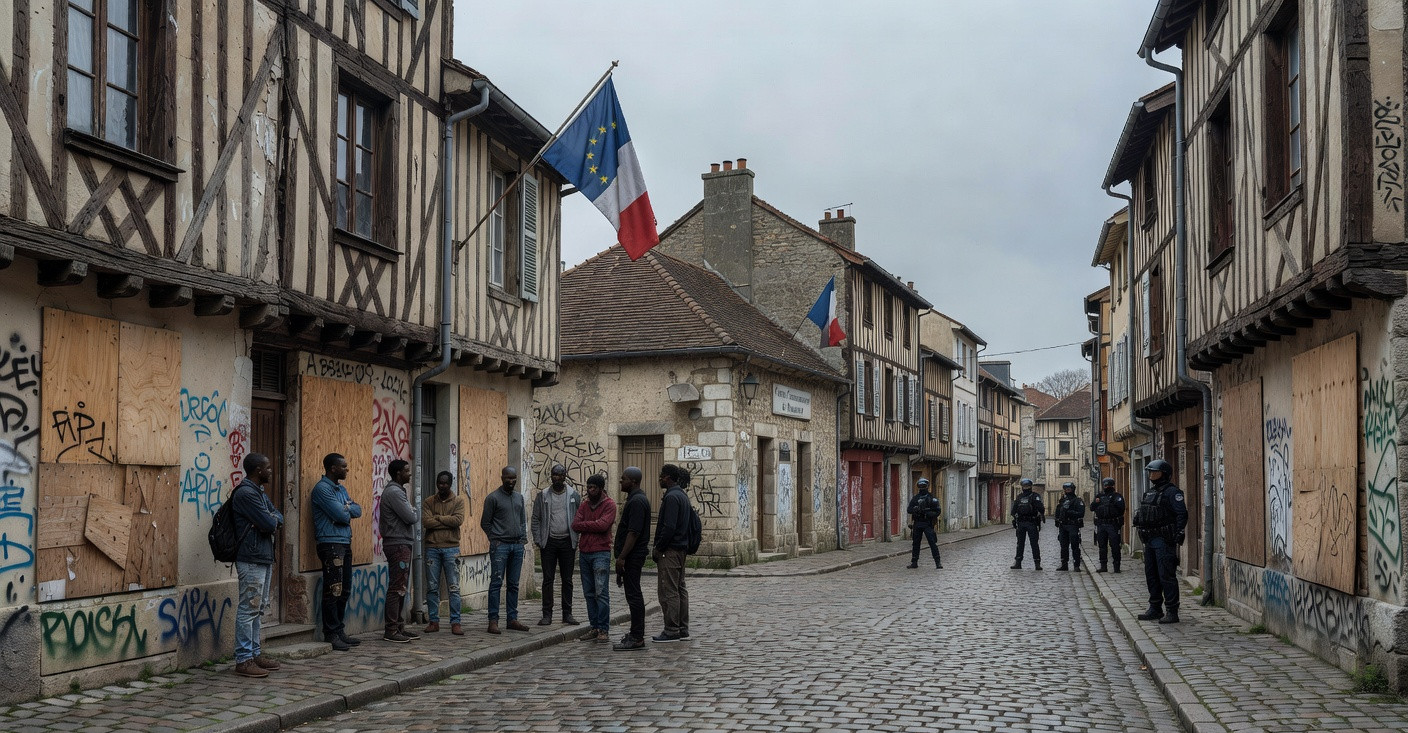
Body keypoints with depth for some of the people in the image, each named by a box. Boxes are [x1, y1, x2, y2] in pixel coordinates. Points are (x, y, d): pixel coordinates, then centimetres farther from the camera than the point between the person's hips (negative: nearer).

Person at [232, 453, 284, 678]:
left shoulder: (259, 492, 17)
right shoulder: (246, 493, -16)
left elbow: (277, 516, 13)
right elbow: (269, 524, -21)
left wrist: (271, 520, -9)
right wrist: (272, 521, 2)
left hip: (263, 558, 11)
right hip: (251, 559, -11)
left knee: (257, 609, 15)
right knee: (248, 609, -7)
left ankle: (255, 653, 22)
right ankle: (243, 660, -5)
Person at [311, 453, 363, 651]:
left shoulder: (341, 489, 19)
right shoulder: (322, 489, -11)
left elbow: (357, 510, 10)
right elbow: (341, 515, -17)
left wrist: (345, 509, -8)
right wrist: (348, 510, 4)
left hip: (345, 544, 9)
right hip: (330, 544, -9)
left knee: (344, 591, 12)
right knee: (333, 591, -8)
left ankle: (339, 632, 18)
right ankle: (331, 635, -4)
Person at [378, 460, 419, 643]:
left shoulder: (397, 490, 19)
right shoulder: (394, 492, -15)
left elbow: (410, 516, 19)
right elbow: (411, 518, -19)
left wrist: (412, 513, -1)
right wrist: (415, 514, 1)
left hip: (402, 545, 11)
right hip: (398, 545, -11)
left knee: (400, 588, 13)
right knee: (396, 588, -9)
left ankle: (399, 627, 18)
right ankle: (391, 631, -7)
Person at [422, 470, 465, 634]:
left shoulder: (458, 501, 4)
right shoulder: (428, 502, 6)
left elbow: (458, 520, -12)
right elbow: (426, 522, -9)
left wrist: (438, 518, -8)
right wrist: (448, 521, -11)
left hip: (451, 548, -1)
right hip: (432, 548, 2)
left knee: (454, 588, -2)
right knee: (432, 587, 5)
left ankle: (455, 622, 2)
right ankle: (434, 621, 13)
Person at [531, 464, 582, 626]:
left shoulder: (574, 495, 3)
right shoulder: (542, 496, 3)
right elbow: (536, 520, 4)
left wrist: (577, 540, -3)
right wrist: (538, 541, -4)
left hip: (567, 542, 0)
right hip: (549, 541, 0)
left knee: (567, 579, 5)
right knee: (548, 579, 1)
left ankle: (567, 613, 12)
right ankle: (547, 614, 6)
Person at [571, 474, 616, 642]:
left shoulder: (609, 505, -2)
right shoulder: (584, 505, 16)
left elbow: (603, 525, -16)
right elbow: (575, 525, 4)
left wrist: (584, 525, -4)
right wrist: (593, 525, -6)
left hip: (601, 553, -6)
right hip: (584, 553, 6)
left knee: (601, 593, -9)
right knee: (589, 593, 8)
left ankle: (604, 630, -8)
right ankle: (594, 628, 12)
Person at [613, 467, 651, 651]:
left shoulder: (637, 501, -17)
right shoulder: (634, 499, 17)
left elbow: (633, 532, -23)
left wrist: (622, 557, -22)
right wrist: (621, 556, 23)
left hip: (632, 556, -11)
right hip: (632, 556, 11)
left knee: (633, 595, -9)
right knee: (634, 594, 14)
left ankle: (636, 638, -7)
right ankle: (637, 634, 20)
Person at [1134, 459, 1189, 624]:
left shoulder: (1171, 492, -10)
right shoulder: (1149, 492, 16)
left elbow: (1182, 514, -15)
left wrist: (1179, 535, -21)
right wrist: (1144, 535, 17)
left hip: (1164, 541, -9)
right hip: (1150, 540, 9)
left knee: (1166, 576, -9)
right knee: (1151, 575, 13)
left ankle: (1172, 612, -5)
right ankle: (1155, 609, 22)